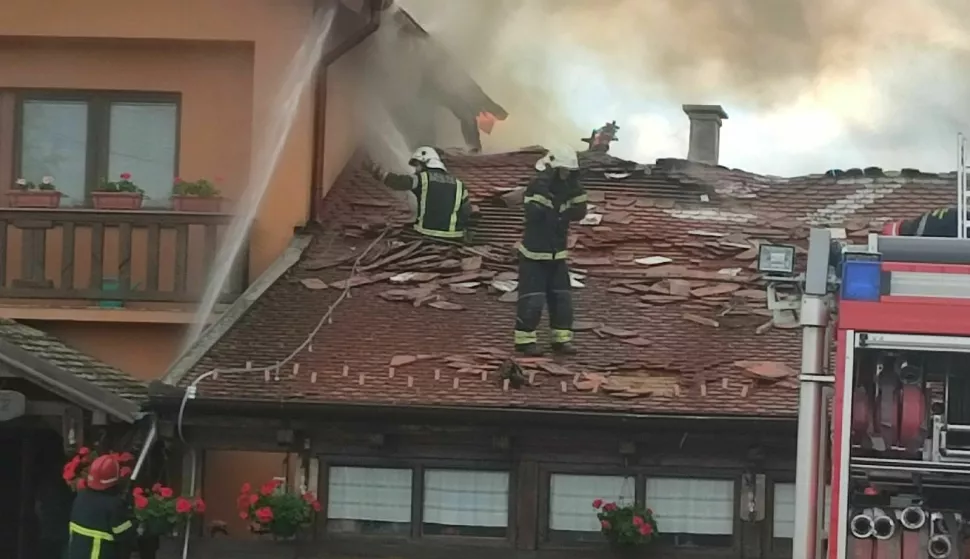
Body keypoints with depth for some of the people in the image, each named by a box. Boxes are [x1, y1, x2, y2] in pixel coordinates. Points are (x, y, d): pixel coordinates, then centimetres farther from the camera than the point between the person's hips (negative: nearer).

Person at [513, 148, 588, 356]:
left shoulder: (566, 189, 4)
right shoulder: (536, 187, -16)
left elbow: (578, 213, -1)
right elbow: (534, 213, -31)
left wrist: (577, 189, -11)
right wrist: (542, 187, -35)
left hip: (557, 255, 7)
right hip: (534, 253, -6)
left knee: (562, 298, 7)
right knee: (532, 299, -8)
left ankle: (561, 338, 15)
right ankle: (525, 339, 2)